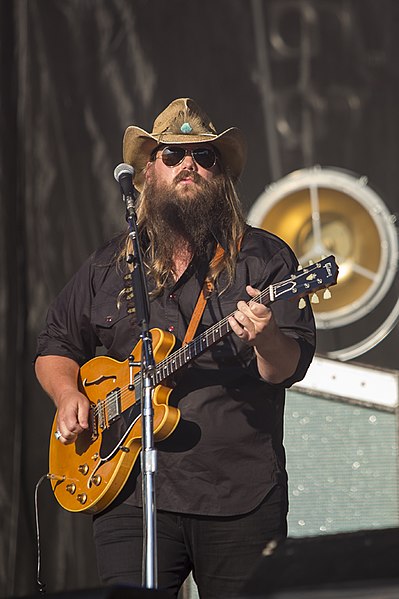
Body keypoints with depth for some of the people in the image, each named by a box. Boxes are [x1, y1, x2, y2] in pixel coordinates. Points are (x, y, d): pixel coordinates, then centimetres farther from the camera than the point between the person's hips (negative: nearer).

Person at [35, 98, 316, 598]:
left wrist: (267, 340, -27)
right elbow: (55, 346, 23)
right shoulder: (108, 266, 13)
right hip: (131, 495, 2)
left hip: (242, 497, -1)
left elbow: (290, 368, -5)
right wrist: (68, 395, 3)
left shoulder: (264, 258, 4)